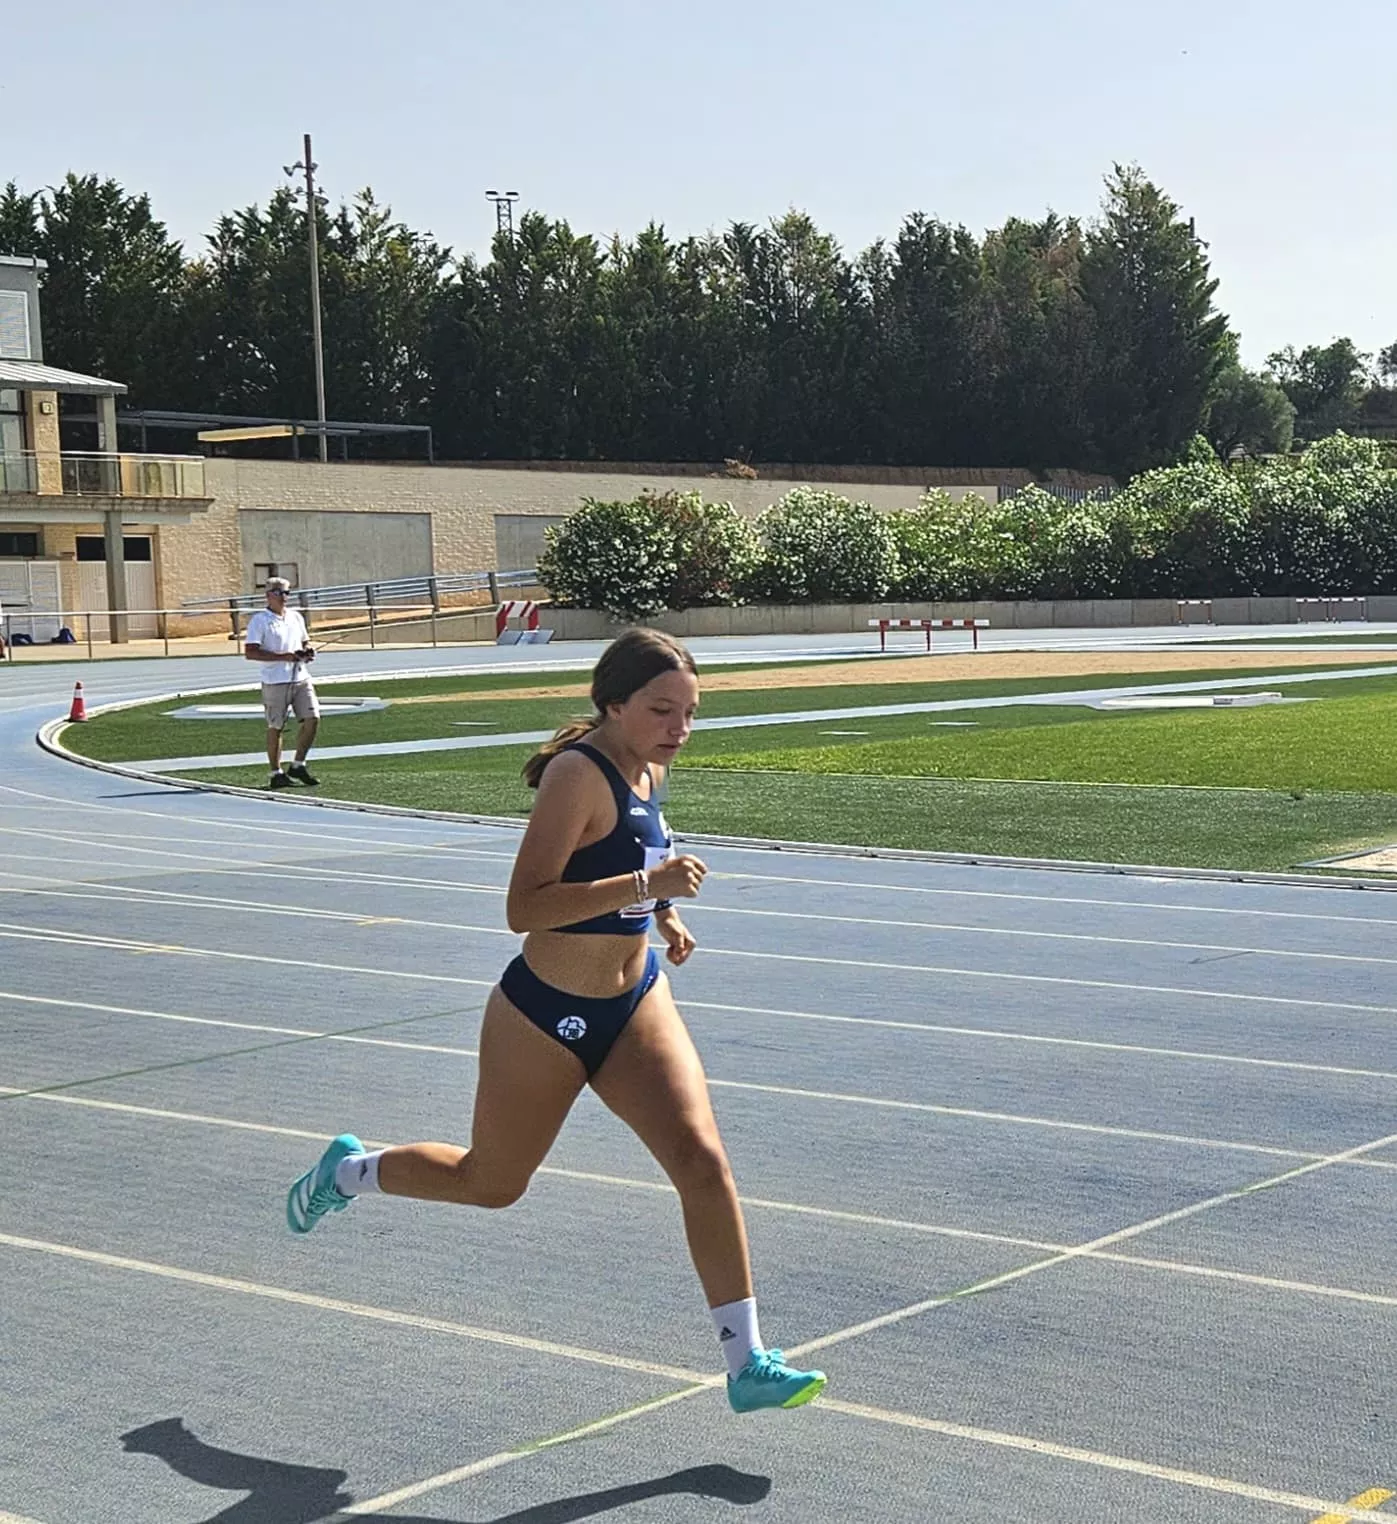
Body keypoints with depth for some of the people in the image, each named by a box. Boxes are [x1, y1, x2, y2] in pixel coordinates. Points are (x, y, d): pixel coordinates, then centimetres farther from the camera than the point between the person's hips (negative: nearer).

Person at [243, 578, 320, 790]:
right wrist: (284, 657, -20)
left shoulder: (296, 617, 14)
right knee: (275, 727, 1)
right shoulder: (259, 620, -6)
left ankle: (298, 766, 11)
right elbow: (250, 652, -14)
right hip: (275, 682, -6)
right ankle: (276, 774, 10)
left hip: (301, 678, 6)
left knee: (312, 718, -3)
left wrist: (308, 651, 2)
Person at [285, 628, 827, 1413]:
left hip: (635, 1003, 6)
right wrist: (643, 885, -37)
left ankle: (748, 1362, -5)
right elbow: (524, 907, -31)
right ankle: (349, 1170, 43)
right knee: (492, 1183, 14)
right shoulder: (578, 773, -24)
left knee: (703, 1158, -11)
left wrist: (665, 913, 6)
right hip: (545, 1015, -6)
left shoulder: (648, 767, 1)